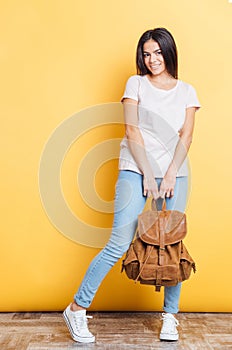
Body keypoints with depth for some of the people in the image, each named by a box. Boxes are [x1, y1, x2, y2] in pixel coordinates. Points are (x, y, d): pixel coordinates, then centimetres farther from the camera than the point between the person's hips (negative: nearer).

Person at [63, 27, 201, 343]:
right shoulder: (136, 84, 8)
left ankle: (170, 315, 21)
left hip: (175, 173, 3)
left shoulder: (186, 91, 14)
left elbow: (186, 136, 4)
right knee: (120, 243, -8)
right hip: (136, 171, -3)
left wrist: (170, 173, -9)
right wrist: (148, 175, -10)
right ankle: (77, 308, 6)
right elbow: (132, 131, -2)